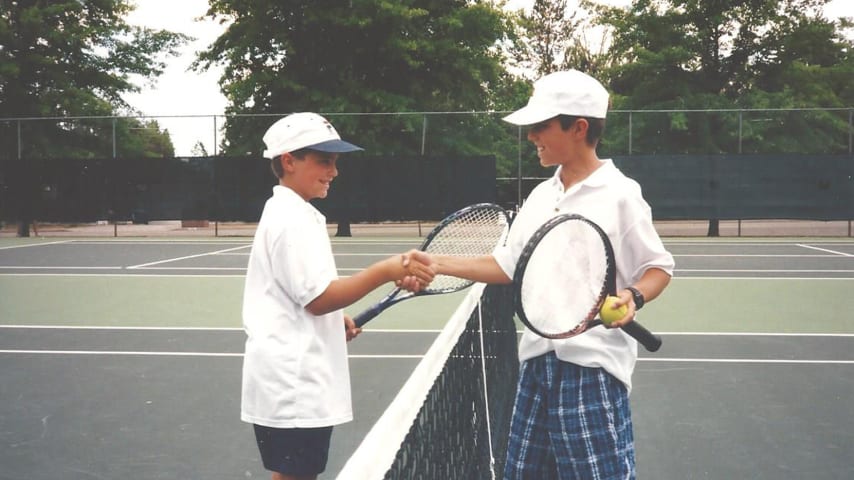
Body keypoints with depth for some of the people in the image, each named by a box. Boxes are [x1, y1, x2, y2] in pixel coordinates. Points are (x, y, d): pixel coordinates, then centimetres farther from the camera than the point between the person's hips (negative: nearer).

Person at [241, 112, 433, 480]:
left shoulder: (290, 214, 16)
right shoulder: (292, 218, -17)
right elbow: (318, 298, -21)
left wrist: (336, 320, 10)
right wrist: (386, 271, -27)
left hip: (297, 383, 10)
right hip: (293, 387, -10)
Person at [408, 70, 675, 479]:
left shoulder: (619, 194, -10)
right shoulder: (541, 195, 10)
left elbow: (658, 268, -4)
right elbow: (509, 265, 14)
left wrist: (633, 297, -24)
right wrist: (437, 265, 7)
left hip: (592, 367, -7)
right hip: (538, 360, 7)